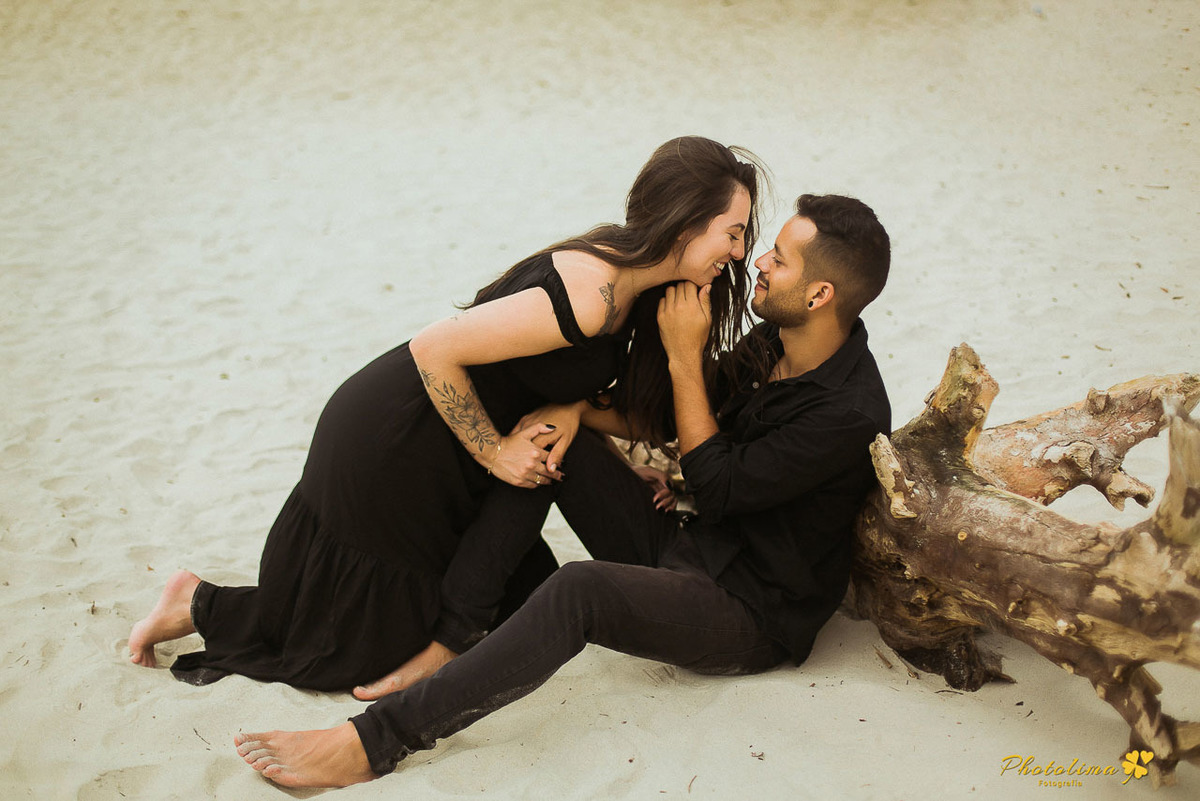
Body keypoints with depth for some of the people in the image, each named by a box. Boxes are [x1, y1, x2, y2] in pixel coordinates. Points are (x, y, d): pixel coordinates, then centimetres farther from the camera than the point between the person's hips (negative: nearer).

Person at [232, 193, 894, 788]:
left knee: (579, 591, -36)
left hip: (756, 617, -8)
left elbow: (717, 487, -20)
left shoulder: (850, 415, -24)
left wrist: (684, 357, -18)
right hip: (689, 552, 9)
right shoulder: (771, 339, 2)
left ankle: (375, 742, -32)